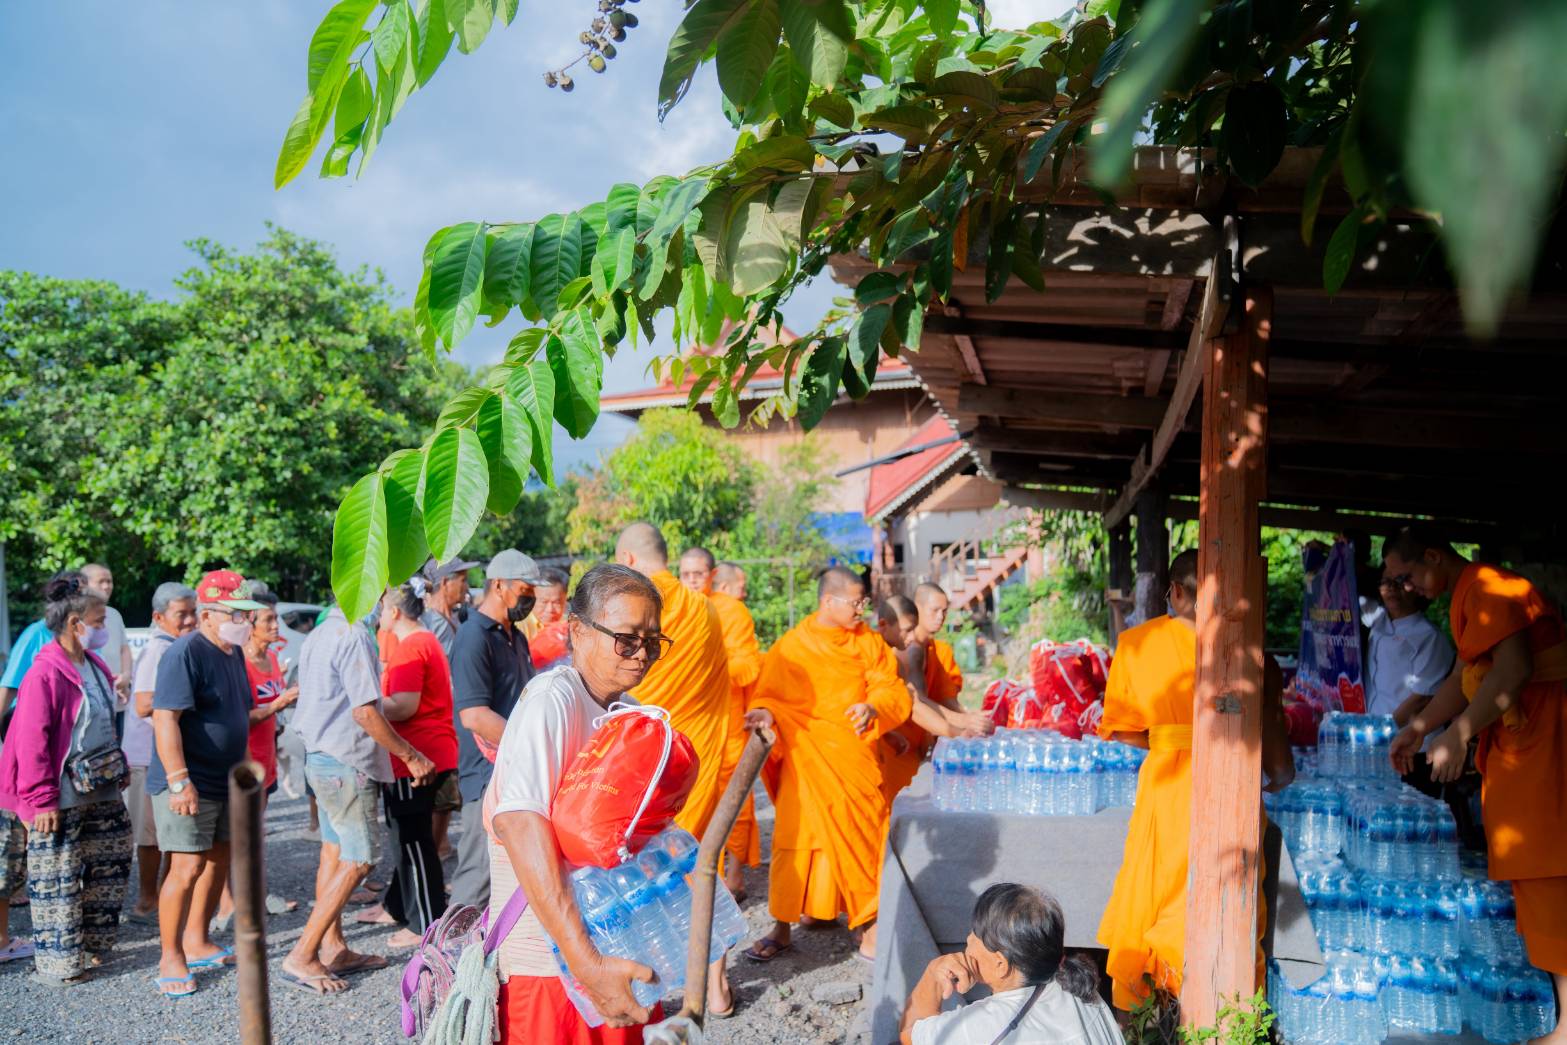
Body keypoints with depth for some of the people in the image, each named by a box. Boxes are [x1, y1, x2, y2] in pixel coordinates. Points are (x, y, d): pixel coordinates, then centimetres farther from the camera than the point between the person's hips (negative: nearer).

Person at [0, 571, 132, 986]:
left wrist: (119, 769, 16)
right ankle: (58, 962, 14)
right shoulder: (45, 674, -19)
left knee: (111, 862, 16)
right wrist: (41, 801, -19)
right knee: (57, 879, 3)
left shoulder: (95, 668, 8)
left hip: (100, 792, 9)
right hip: (59, 799, -9)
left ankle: (92, 944, 30)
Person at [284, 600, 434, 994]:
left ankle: (333, 949, 23)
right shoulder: (354, 637, -19)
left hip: (320, 757, 10)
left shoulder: (318, 635, 11)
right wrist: (412, 757, -15)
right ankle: (302, 956, -1)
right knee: (357, 860, -2)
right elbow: (365, 713, -22)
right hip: (347, 762, -10)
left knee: (334, 852, 15)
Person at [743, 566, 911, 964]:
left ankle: (868, 925, 17)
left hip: (856, 757, 2)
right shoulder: (791, 647, -2)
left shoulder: (867, 641, 5)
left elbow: (892, 689, 3)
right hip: (806, 756, -2)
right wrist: (765, 714, -23)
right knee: (794, 838, -2)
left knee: (862, 837, 3)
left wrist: (873, 707, -17)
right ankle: (781, 927, 10)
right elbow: (769, 693, -1)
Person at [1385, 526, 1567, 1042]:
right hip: (1516, 740, 10)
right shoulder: (1468, 595, 19)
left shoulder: (1487, 587, -13)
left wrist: (1457, 736, -22)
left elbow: (1514, 669, -24)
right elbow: (1463, 676, 26)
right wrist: (1416, 729, 24)